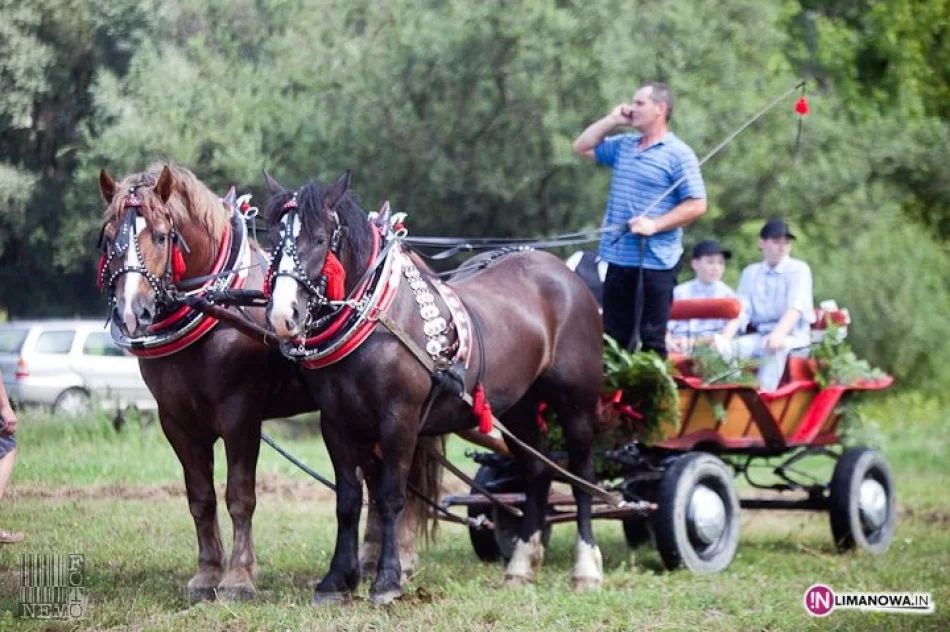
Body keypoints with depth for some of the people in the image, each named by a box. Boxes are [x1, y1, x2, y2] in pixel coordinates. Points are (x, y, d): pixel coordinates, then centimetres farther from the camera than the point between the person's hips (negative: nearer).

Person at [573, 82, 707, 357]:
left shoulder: (678, 154, -7)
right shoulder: (623, 146, 15)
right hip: (619, 259, 7)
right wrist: (612, 120, 11)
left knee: (652, 338, -4)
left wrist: (655, 224, -19)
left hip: (655, 262, -7)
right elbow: (582, 147, 23)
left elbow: (696, 205, -11)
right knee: (615, 337, 9)